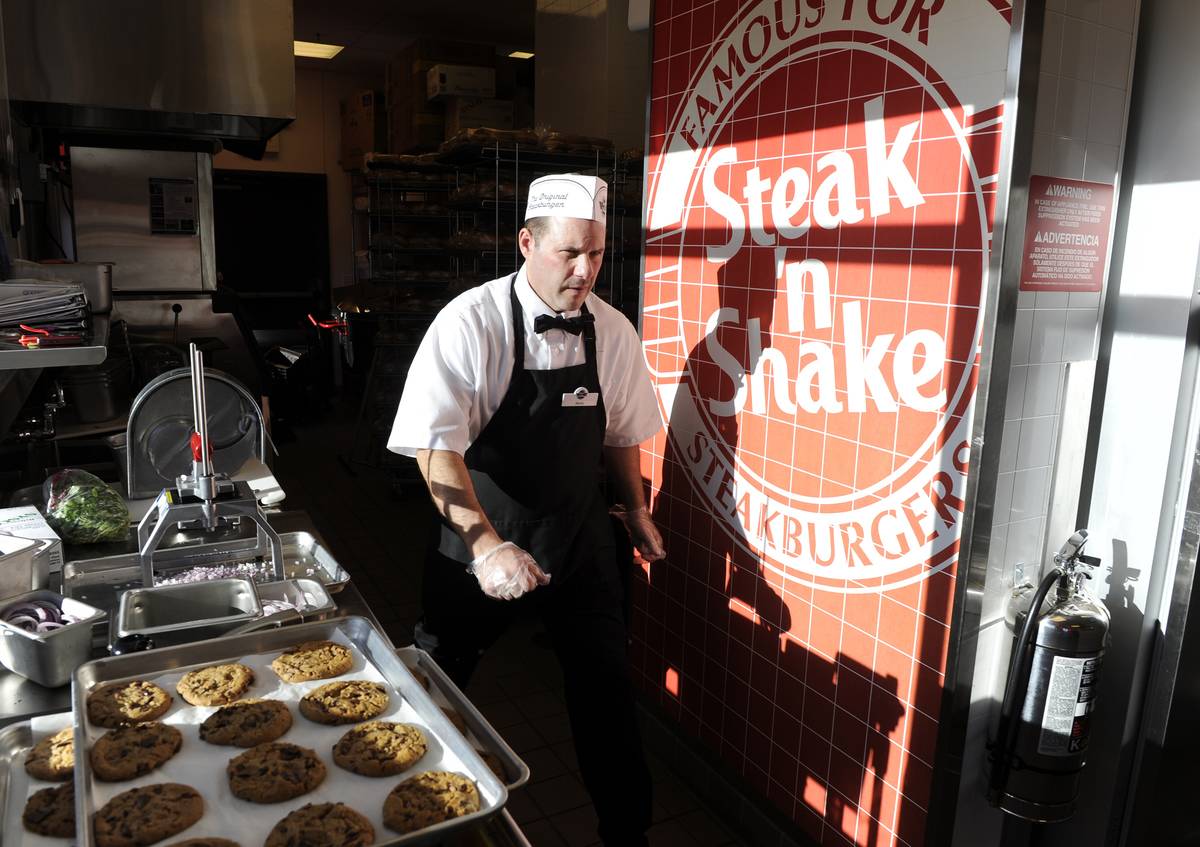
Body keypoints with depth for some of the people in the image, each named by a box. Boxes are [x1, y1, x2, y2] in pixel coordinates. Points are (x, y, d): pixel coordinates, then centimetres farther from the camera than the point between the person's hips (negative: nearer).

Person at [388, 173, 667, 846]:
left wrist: (636, 509, 17)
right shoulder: (471, 323, -18)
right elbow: (435, 444, -25)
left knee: (607, 686, 10)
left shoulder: (614, 332, -3)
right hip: (481, 543, -2)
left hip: (581, 539, 3)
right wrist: (486, 544, -34)